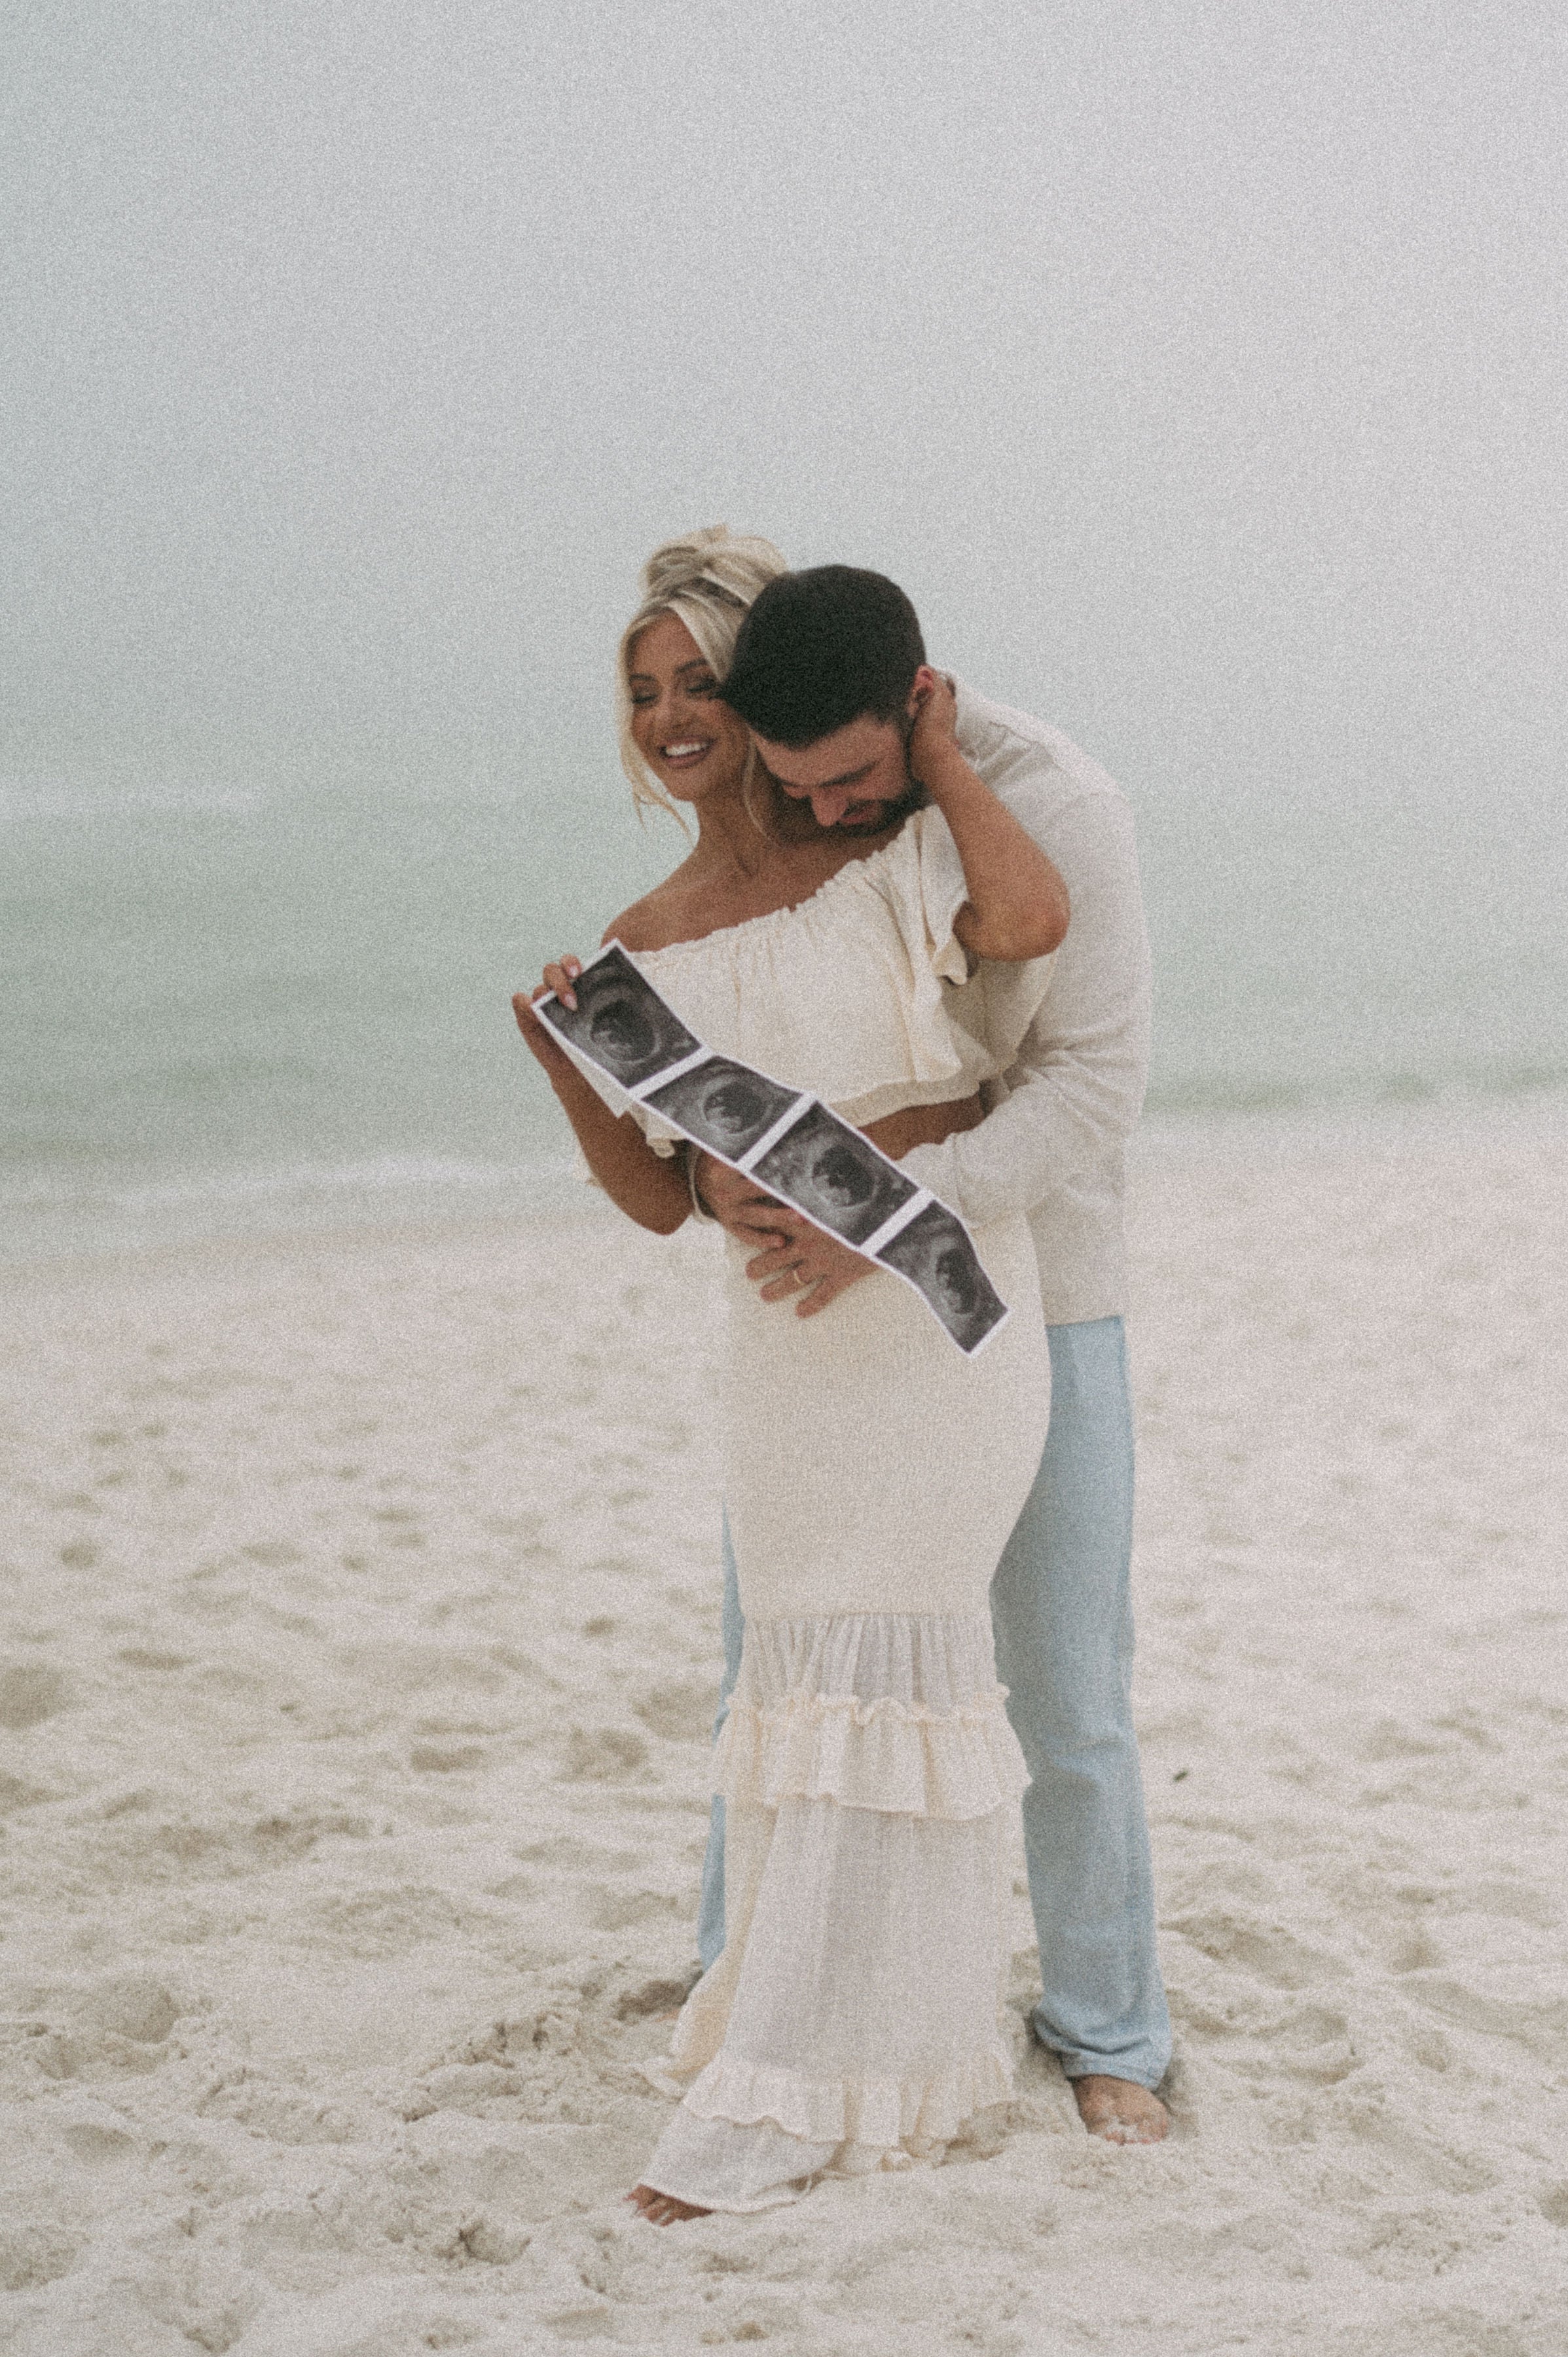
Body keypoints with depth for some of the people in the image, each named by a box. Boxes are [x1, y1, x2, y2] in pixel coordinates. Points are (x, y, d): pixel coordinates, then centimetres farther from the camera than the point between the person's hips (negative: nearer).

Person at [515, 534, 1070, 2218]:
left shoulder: (900, 852, -5)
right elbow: (659, 1196, 9)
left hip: (945, 1310, -5)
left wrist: (937, 751, -12)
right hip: (784, 1337, 6)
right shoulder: (650, 947, 7)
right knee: (817, 1666, 10)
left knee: (864, 1663, -5)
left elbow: (1031, 917, -27)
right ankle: (906, 2035, 25)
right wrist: (561, 1063, -9)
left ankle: (796, 2090, 1)